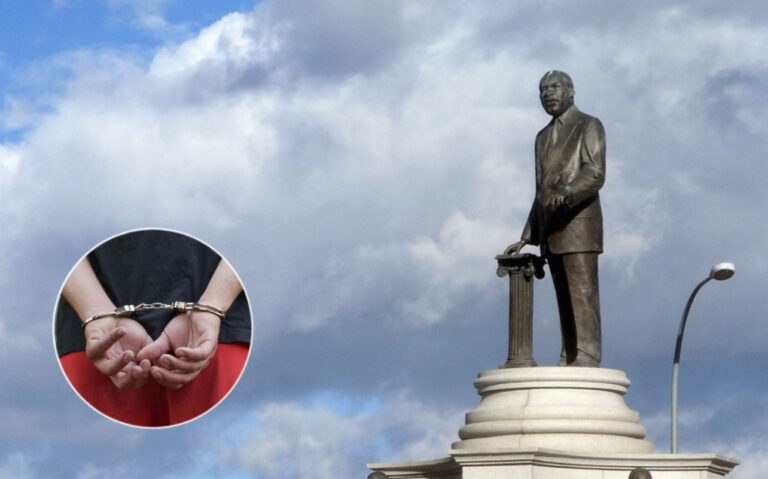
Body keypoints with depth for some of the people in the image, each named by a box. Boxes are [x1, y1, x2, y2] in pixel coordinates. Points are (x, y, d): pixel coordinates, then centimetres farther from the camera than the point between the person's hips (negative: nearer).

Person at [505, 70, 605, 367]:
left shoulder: (589, 126, 4)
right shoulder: (543, 137, 25)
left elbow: (595, 174, -11)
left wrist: (566, 192, -30)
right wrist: (526, 237, 17)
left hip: (578, 223, -7)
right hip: (551, 229, 7)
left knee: (582, 296, -14)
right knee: (564, 301, 1)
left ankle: (585, 361, -21)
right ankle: (568, 362, -4)